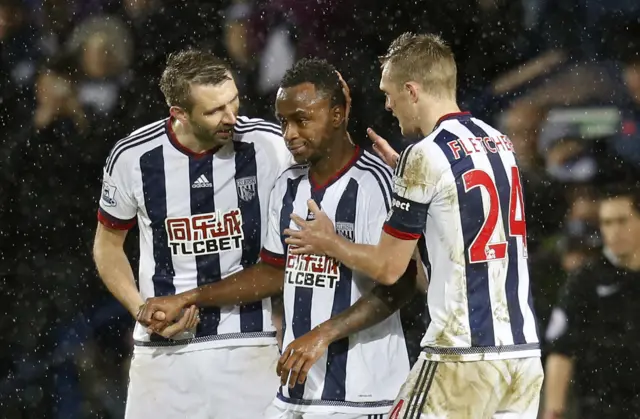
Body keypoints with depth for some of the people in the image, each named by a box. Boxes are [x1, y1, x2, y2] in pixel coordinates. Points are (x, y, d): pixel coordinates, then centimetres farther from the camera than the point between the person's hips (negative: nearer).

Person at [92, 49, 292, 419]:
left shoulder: (268, 145, -8)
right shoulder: (133, 156, -4)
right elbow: (108, 245, 10)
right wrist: (142, 310, -4)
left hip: (249, 344, -1)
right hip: (165, 349, 1)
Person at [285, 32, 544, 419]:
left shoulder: (425, 157, -10)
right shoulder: (500, 144, 11)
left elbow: (388, 268, -3)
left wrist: (328, 243, 13)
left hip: (464, 357, -7)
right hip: (525, 349, 7)